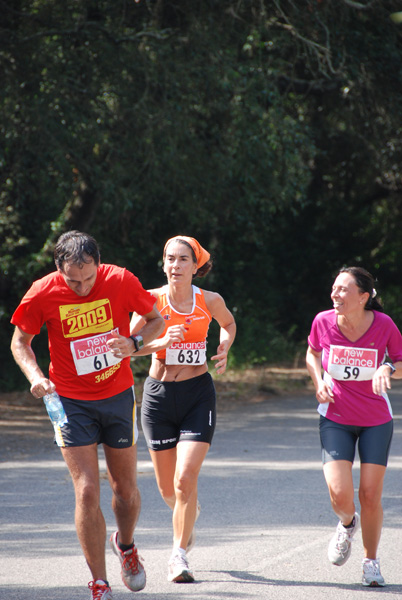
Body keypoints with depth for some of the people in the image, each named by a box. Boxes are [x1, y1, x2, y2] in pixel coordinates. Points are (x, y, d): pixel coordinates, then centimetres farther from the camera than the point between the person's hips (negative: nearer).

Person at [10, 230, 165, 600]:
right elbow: (20, 341, 0)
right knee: (87, 491, -11)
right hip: (72, 400, -1)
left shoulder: (120, 281, -13)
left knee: (126, 488, 9)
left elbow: (156, 320, 2)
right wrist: (36, 376, -18)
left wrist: (133, 342, -19)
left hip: (118, 395, 2)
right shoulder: (43, 293, -15)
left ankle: (125, 545, 42)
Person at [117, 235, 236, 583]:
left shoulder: (210, 301, -4)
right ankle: (188, 517, 46)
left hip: (198, 394, -1)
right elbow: (128, 345, -12)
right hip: (159, 394, 1)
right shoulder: (152, 299, -7)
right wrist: (162, 342, -29)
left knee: (185, 478, -16)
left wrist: (224, 349, -1)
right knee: (167, 487, 10)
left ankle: (179, 555, -3)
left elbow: (229, 324, 18)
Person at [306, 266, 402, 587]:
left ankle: (371, 561, 23)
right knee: (340, 494, -14)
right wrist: (319, 382, -8)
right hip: (336, 419, 1)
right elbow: (313, 353, 10)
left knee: (370, 496, -2)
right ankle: (348, 524, 24)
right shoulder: (323, 321, -12)